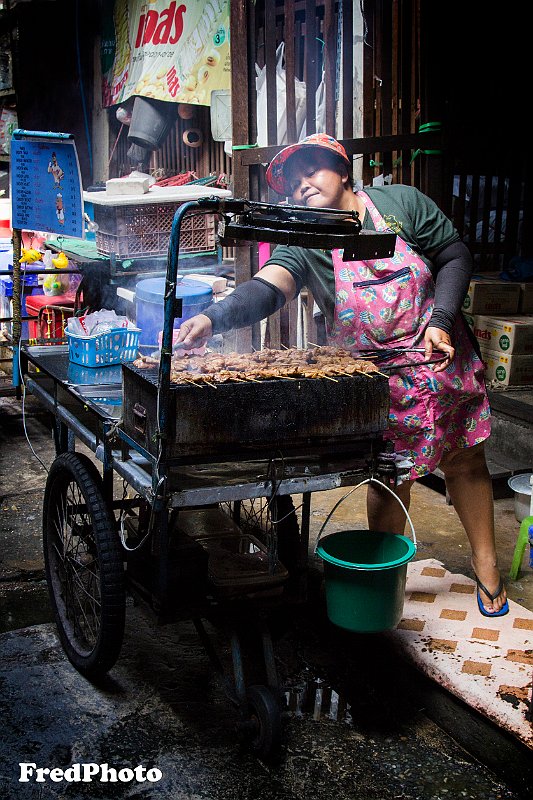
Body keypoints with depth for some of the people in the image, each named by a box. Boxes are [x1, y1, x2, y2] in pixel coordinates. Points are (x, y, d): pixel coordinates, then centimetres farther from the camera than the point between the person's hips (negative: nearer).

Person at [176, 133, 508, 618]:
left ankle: (487, 566, 33)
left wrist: (441, 320, -14)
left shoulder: (401, 202, -6)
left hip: (444, 358, 2)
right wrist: (213, 318, -47)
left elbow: (455, 257, 0)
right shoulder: (304, 242, -8)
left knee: (465, 461, 13)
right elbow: (269, 287, -27)